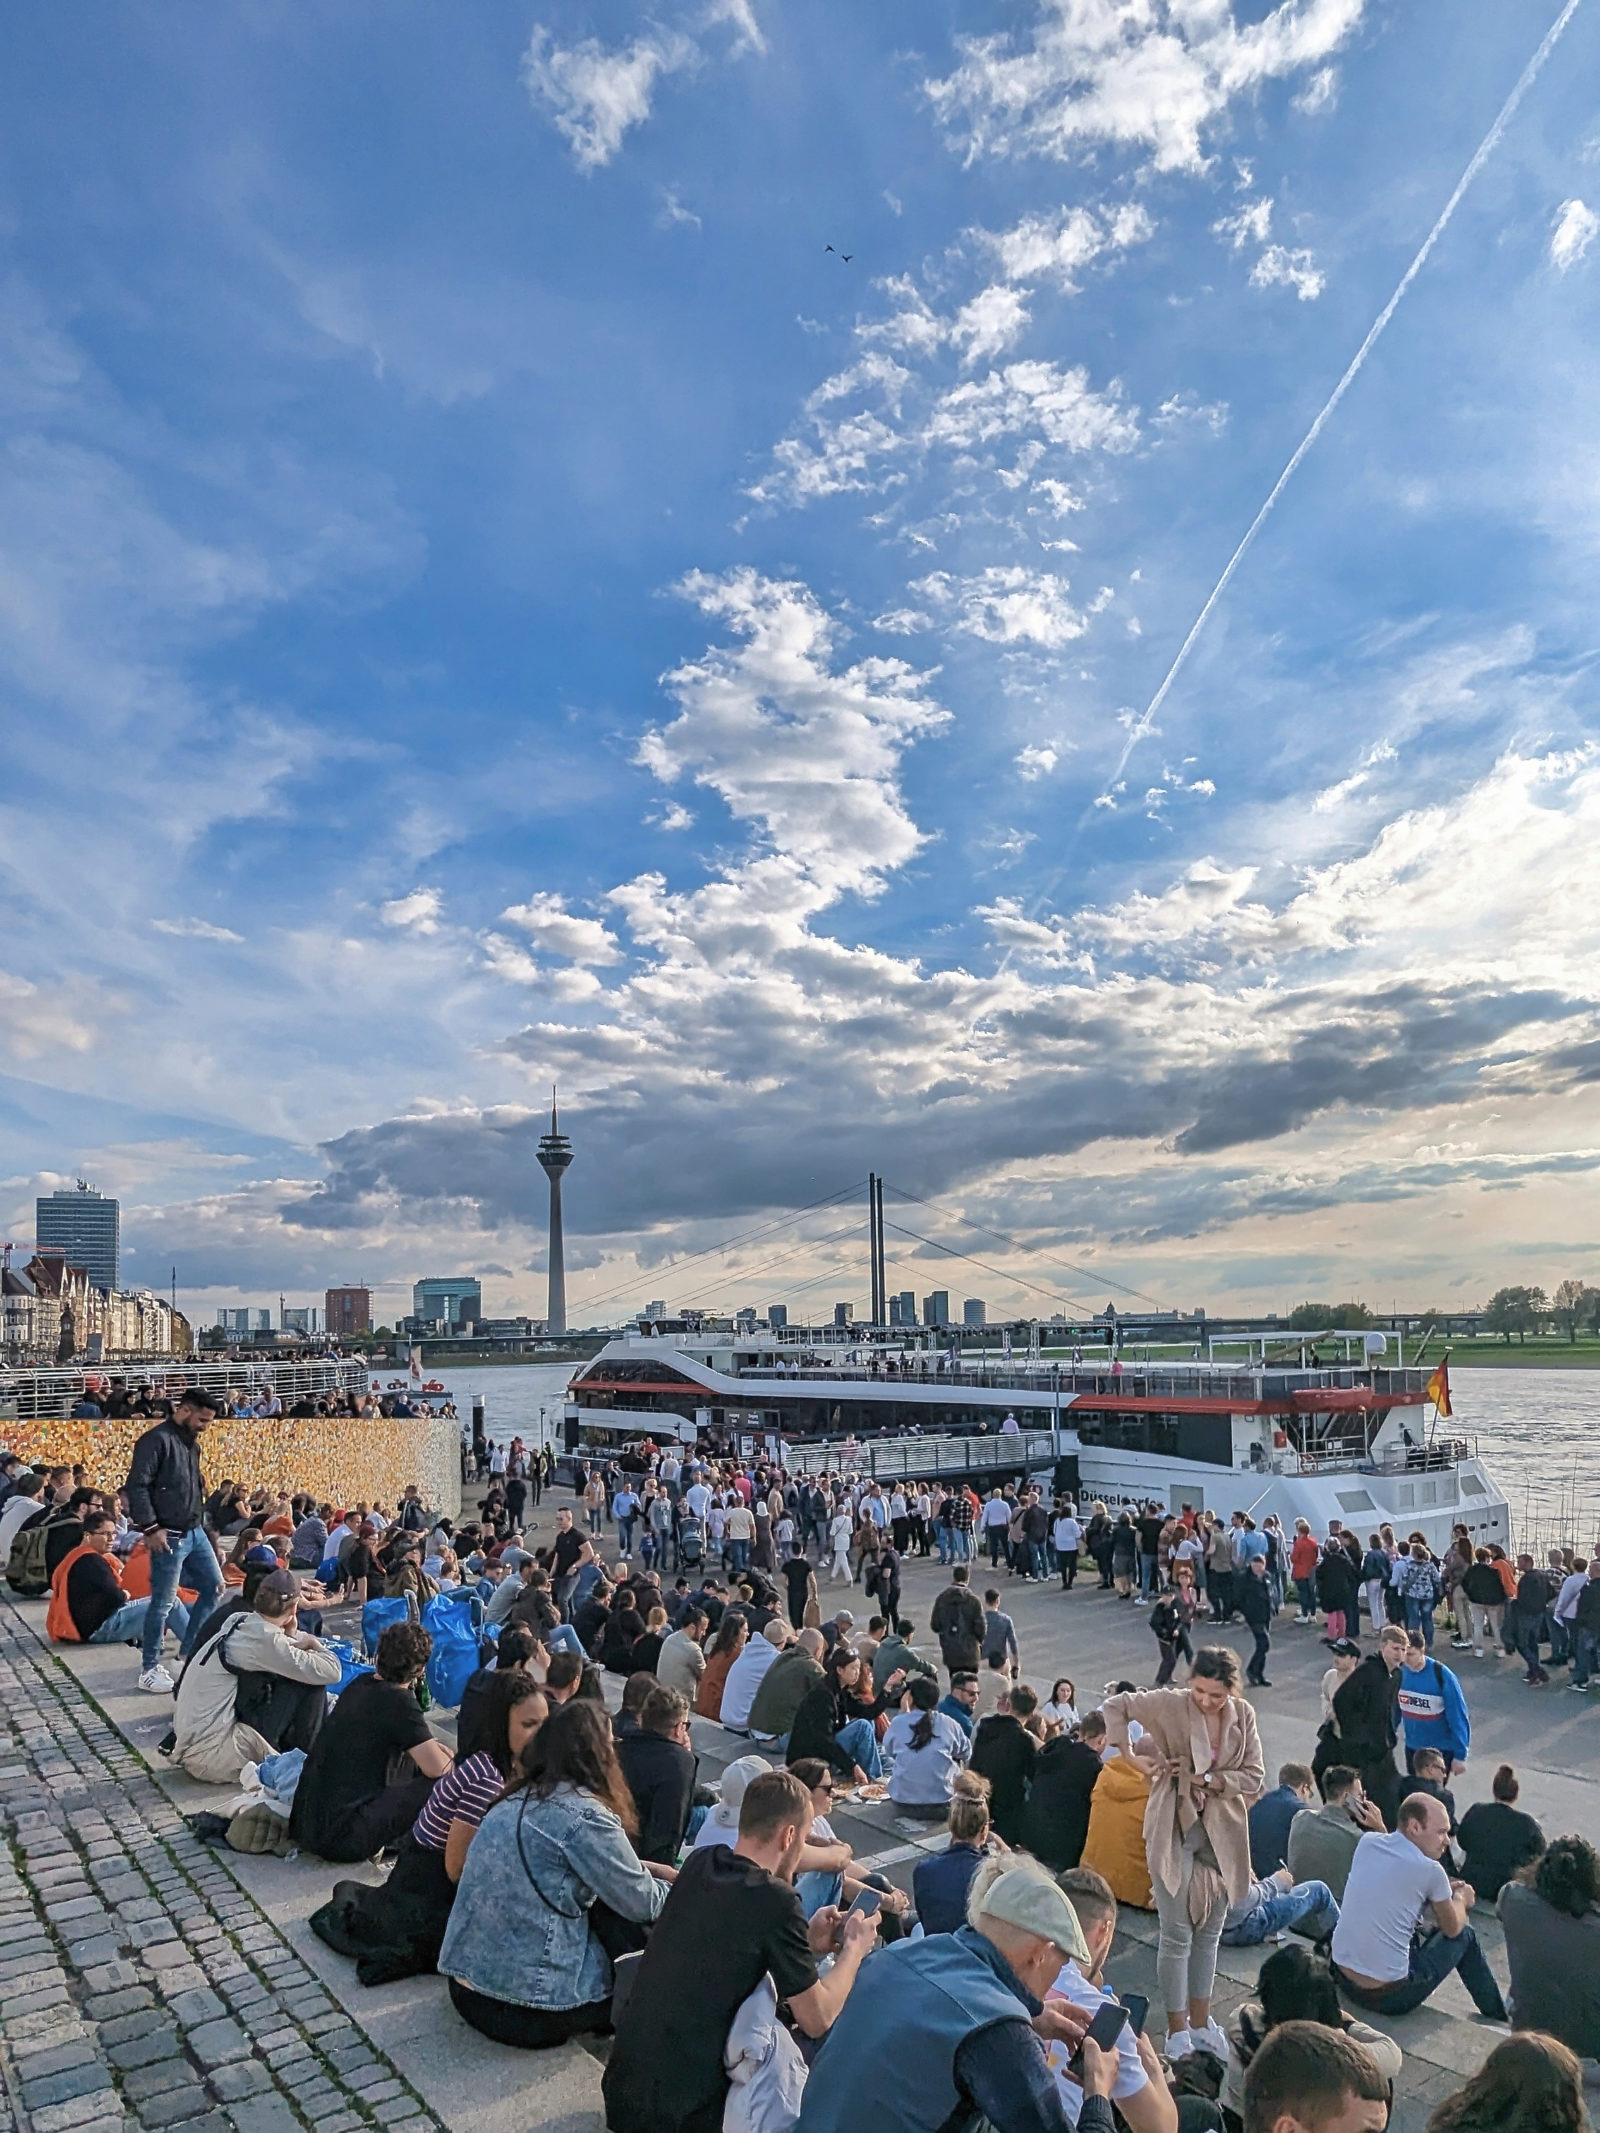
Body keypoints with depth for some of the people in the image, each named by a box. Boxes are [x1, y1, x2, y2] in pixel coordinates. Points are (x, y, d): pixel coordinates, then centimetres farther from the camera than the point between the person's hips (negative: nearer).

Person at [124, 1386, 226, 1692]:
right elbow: (137, 1485, -20)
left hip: (195, 1532, 9)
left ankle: (189, 1649, 27)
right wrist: (150, 1528, -21)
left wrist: (201, 1521, 15)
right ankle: (149, 1670, 10)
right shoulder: (156, 1440, -15)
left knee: (214, 1586, 13)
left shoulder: (191, 1442, 13)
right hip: (170, 1537, -9)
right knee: (163, 1602, -2)